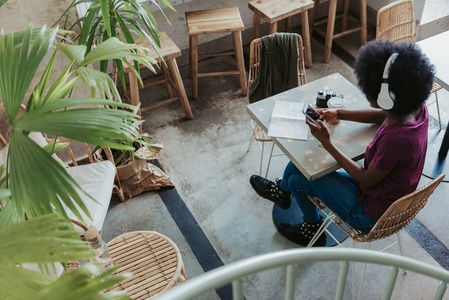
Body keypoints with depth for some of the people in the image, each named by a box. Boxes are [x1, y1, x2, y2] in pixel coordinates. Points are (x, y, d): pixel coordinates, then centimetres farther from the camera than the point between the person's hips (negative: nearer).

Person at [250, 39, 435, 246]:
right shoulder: (417, 108, -13)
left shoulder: (396, 140, -39)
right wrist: (339, 114, 4)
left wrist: (327, 143, -21)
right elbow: (381, 115, 10)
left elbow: (367, 180, -24)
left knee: (298, 180, 2)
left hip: (371, 217, -8)